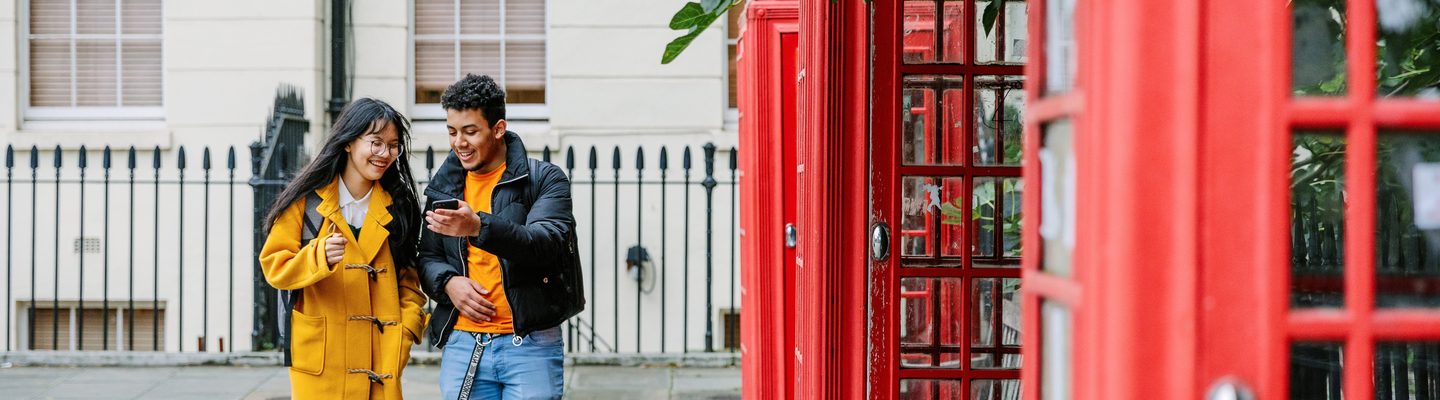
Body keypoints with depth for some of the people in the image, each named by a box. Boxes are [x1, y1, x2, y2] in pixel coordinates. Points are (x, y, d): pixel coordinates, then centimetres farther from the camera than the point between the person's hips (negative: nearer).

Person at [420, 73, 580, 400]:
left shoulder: (545, 179, -1)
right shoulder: (444, 186, 13)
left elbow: (547, 243, -17)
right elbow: (427, 258, 17)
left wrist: (479, 227, -31)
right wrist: (448, 281, -7)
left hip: (531, 347, -4)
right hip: (462, 345, 4)